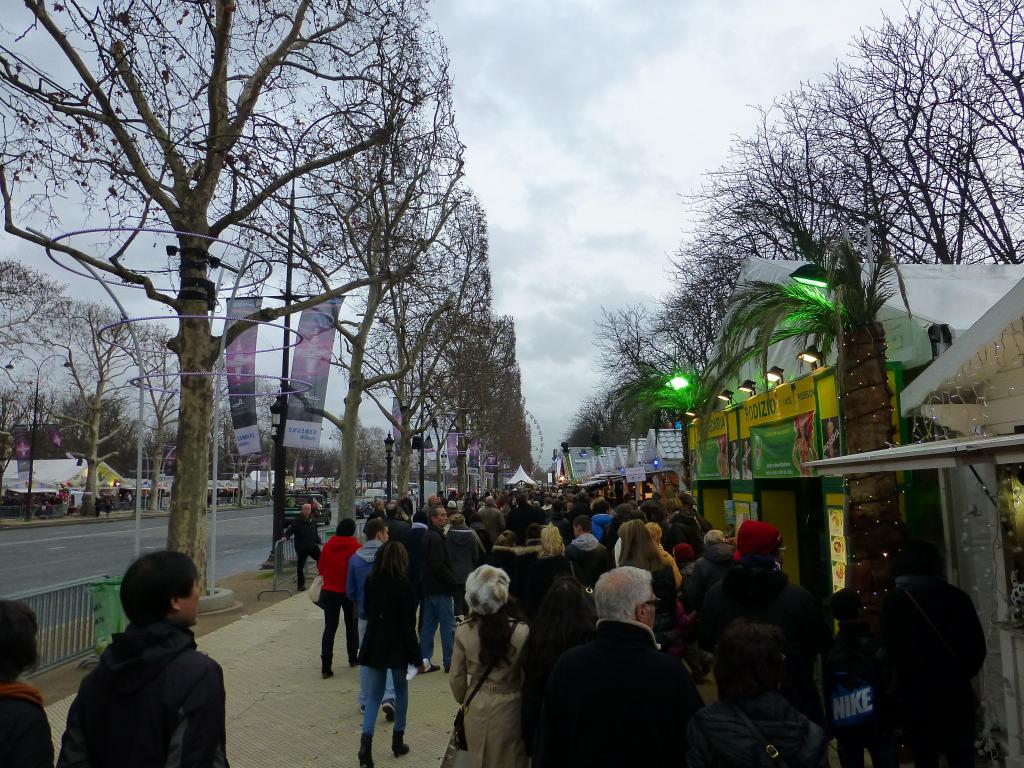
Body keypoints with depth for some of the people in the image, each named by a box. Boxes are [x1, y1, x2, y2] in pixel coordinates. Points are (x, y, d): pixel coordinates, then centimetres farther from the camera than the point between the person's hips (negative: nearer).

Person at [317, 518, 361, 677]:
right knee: (351, 625, 17)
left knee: (329, 628, 3)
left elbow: (320, 567, 6)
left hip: (329, 591, 2)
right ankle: (353, 659, 29)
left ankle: (326, 667, -4)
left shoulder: (328, 545, -2)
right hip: (349, 592, -2)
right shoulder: (355, 547, -12)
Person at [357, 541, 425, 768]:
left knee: (374, 694, 11)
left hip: (374, 646, 3)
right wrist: (417, 658, -8)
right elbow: (408, 626, -15)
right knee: (401, 691, 17)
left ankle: (366, 743, -6)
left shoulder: (371, 582, -3)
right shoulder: (404, 586, -17)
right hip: (397, 648, -3)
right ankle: (398, 742, 26)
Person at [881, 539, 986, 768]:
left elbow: (894, 652, -12)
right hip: (956, 694, 3)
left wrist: (911, 683, 6)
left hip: (917, 699, -2)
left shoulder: (893, 603, -10)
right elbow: (977, 645, 4)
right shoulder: (957, 596, -1)